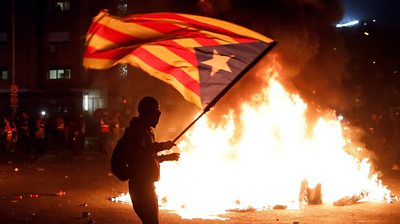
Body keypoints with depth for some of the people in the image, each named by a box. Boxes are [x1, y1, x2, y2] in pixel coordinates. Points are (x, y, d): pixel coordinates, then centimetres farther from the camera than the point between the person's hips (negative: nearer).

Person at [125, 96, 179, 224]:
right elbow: (139, 153, -32)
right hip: (141, 185, -11)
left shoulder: (146, 130, 19)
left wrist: (167, 157, 25)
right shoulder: (138, 130, -14)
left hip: (145, 184, 11)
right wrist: (162, 146, -27)